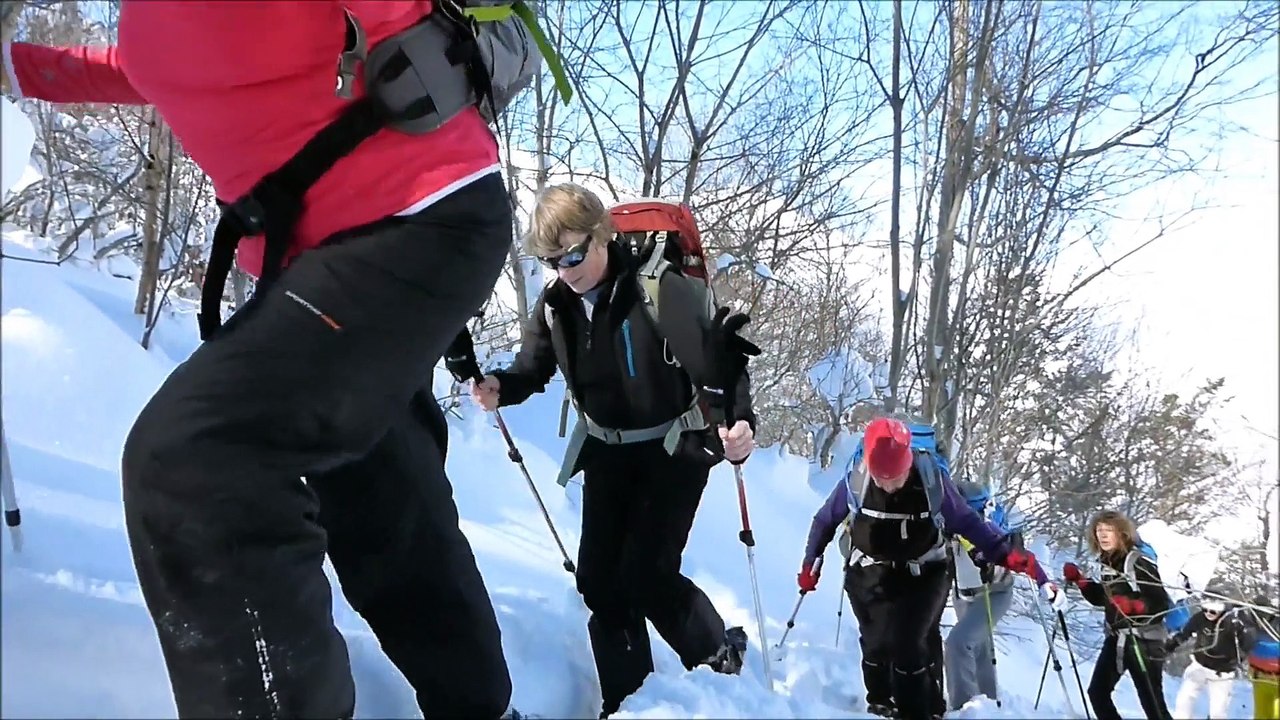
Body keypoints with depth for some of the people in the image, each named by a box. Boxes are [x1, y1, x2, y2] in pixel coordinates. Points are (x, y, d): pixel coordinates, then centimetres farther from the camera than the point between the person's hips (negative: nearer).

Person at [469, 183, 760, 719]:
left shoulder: (657, 291, -25)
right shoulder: (555, 305, -6)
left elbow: (719, 359, -26)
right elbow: (532, 369, 4)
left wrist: (739, 421, -42)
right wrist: (499, 387, -18)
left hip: (674, 449, -6)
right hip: (608, 452, 6)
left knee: (646, 574, -10)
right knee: (597, 576, 5)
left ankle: (719, 653, 19)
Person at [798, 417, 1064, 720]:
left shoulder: (932, 480, -22)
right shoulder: (857, 481, -19)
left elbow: (967, 522, -9)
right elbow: (825, 520, -2)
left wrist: (1007, 553, -19)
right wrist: (810, 564, 6)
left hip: (922, 577, -1)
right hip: (869, 575, 1)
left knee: (908, 645, -13)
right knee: (876, 644, 4)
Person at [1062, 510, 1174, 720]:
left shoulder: (1139, 562, -17)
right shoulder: (1108, 562, 7)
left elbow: (1162, 603, -19)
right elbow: (1102, 598, 18)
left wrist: (1132, 605, -32)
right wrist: (1078, 579, 7)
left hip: (1144, 640, -8)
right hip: (1117, 638, 8)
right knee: (1097, 692, 11)